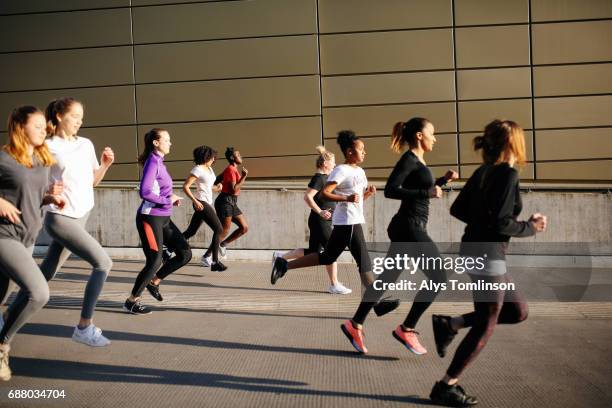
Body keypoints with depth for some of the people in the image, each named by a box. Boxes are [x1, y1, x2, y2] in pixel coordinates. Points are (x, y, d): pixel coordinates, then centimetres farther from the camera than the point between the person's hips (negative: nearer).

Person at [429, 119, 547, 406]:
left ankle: (449, 324, 15)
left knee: (517, 311, 19)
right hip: (487, 255, -9)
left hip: (474, 249, 9)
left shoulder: (483, 172, 10)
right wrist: (531, 227, -6)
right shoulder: (508, 173, -16)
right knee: (485, 327, 4)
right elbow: (501, 223, -22)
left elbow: (457, 209, 15)